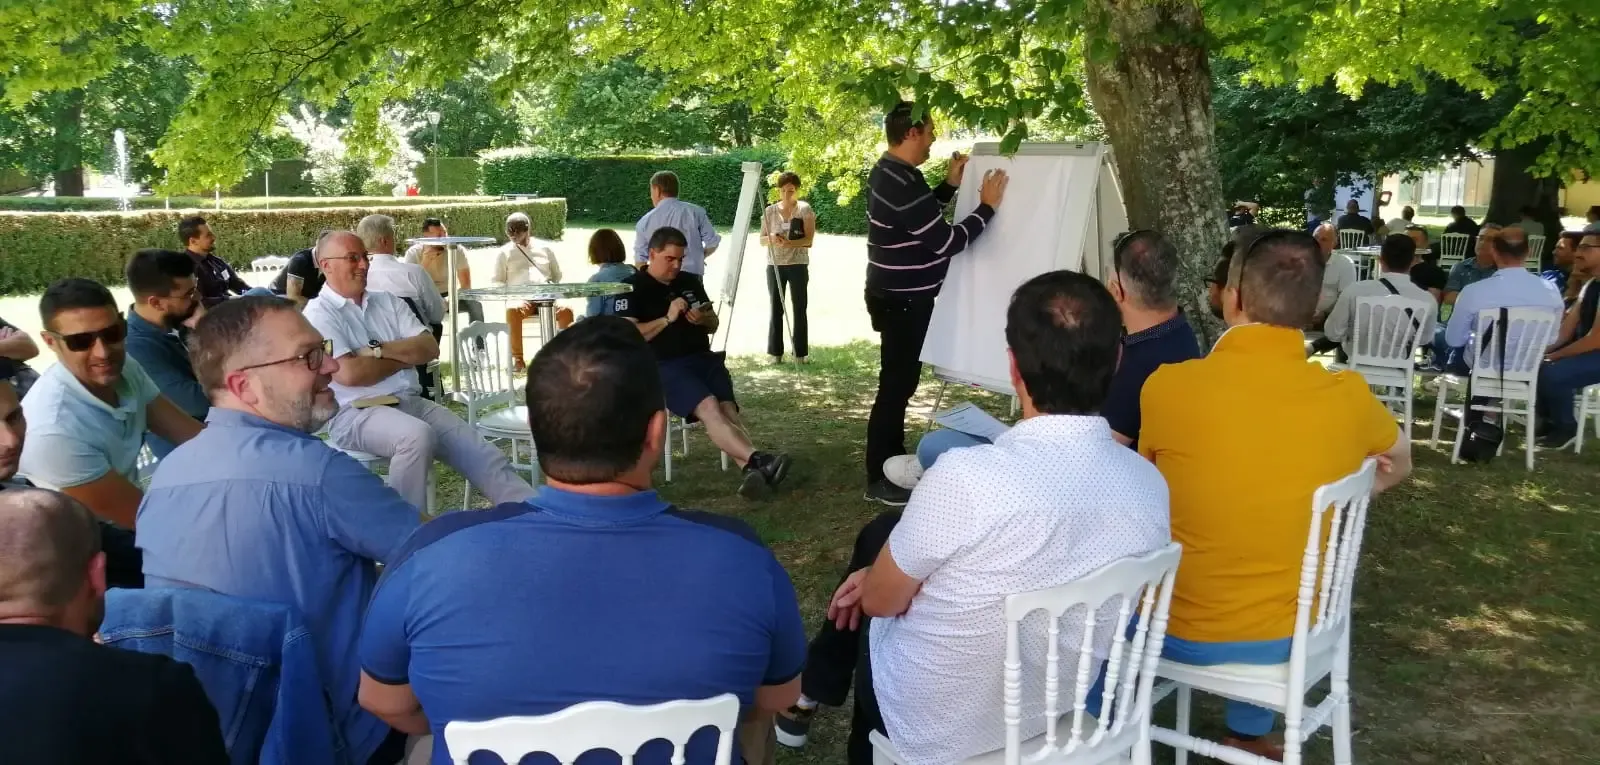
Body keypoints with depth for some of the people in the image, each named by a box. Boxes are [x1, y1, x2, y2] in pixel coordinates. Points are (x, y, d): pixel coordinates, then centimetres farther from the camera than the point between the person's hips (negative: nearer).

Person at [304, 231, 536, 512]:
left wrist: (379, 350, -10)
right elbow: (349, 373, -16)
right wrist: (405, 357, -1)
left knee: (482, 455, -10)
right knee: (418, 436, -36)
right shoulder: (318, 314, -2)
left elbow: (430, 348, 5)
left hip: (412, 402, 6)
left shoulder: (387, 302, 16)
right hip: (355, 413, -6)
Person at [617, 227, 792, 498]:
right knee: (708, 406, -32)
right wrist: (667, 319, -14)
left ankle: (750, 470, -45)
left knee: (727, 407, -24)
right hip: (664, 366, -5)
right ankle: (757, 460, -47)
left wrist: (703, 319, 1)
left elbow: (713, 325, 25)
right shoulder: (632, 288, 2)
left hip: (703, 358, 5)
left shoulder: (690, 282, 20)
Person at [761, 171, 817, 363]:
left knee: (799, 309, 0)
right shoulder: (770, 211, 5)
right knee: (776, 308, 3)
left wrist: (789, 243, -26)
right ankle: (776, 352, 8)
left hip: (798, 265, -2)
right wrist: (771, 238, -18)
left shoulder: (805, 209, -3)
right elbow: (762, 240, 6)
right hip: (774, 265, 2)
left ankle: (800, 352, 5)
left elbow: (809, 239, -9)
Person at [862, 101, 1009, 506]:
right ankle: (879, 479, 4)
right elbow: (946, 242, -24)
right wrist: (987, 206, -14)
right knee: (896, 384, -4)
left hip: (901, 297, 10)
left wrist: (950, 184, 11)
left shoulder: (891, 173, 8)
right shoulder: (901, 184, -25)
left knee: (900, 381, 17)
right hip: (902, 301, -10)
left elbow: (924, 218, 22)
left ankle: (893, 463, 28)